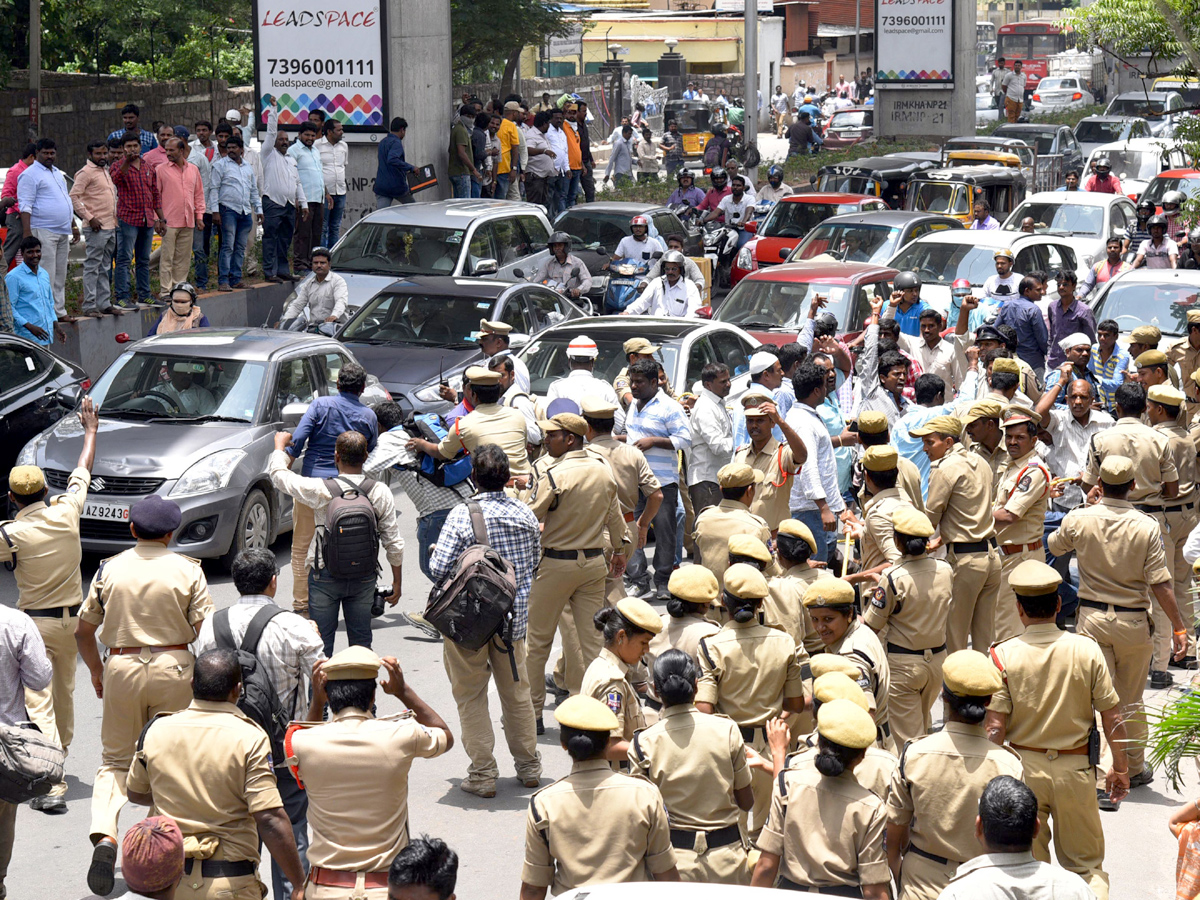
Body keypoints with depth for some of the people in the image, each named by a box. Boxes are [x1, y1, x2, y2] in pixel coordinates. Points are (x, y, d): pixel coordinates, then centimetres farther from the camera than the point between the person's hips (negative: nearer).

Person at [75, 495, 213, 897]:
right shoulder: (187, 570, -4)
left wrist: (96, 671, 21)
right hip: (174, 667, -1)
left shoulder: (110, 569, 1)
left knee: (115, 759, 10)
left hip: (121, 667, 1)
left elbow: (84, 630, 6)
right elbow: (206, 631, -6)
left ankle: (104, 835, -12)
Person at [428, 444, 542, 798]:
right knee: (516, 692, 18)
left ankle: (483, 774, 6)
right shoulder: (525, 514, -1)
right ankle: (529, 766, 28)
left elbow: (439, 569, -18)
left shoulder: (462, 515, -16)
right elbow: (534, 561, 10)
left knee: (471, 696, 6)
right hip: (514, 617, 4)